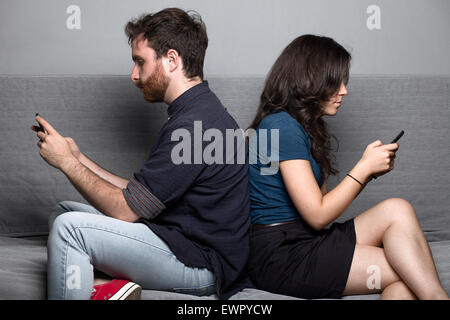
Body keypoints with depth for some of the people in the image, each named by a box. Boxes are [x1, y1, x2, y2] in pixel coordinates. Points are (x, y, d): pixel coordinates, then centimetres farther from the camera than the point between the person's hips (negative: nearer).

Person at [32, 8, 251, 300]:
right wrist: (78, 158, 10)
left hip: (200, 265, -10)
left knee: (69, 227, -19)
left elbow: (125, 209, -17)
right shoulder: (200, 111, 12)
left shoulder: (194, 125, -22)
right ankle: (104, 285, -7)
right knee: (64, 211, 12)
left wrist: (66, 161, -5)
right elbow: (138, 195, 12)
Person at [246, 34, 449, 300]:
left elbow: (327, 201, 14)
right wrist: (365, 167, -7)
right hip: (281, 256, -8)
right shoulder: (282, 126, -13)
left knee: (396, 210, -13)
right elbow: (318, 215, -15)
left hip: (304, 241, 9)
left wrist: (369, 170, 2)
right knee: (398, 212, -13)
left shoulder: (307, 126, 18)